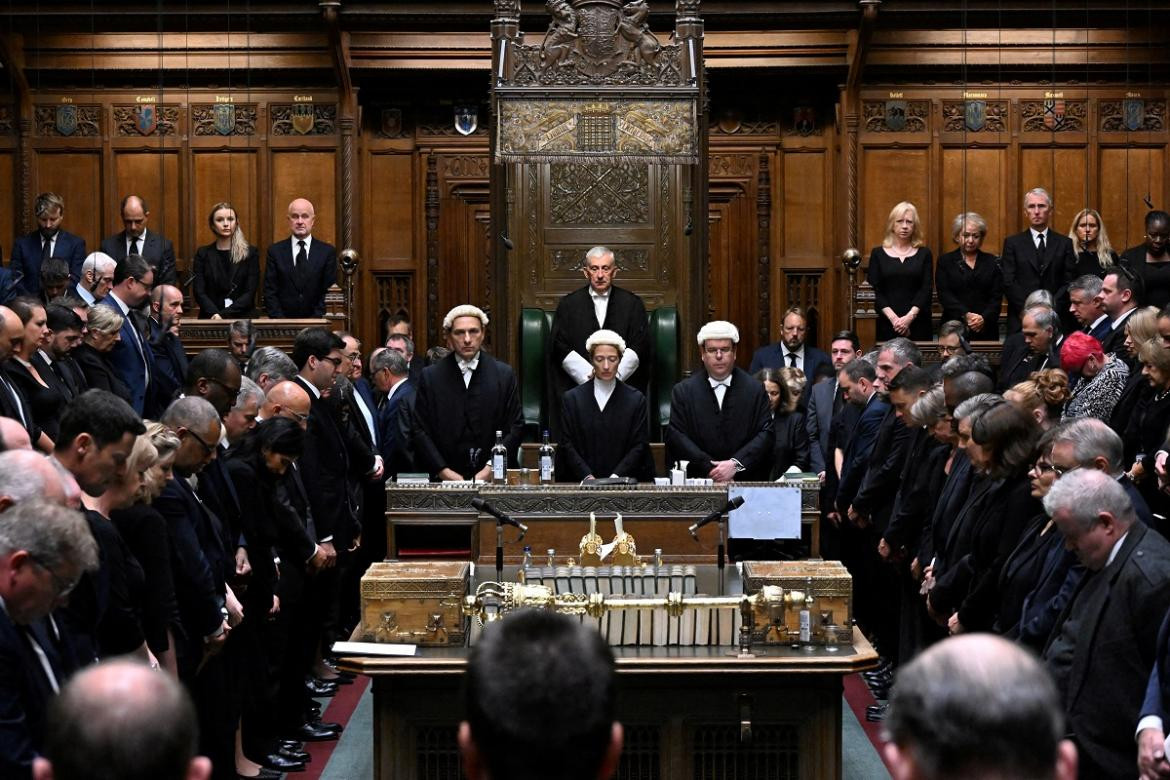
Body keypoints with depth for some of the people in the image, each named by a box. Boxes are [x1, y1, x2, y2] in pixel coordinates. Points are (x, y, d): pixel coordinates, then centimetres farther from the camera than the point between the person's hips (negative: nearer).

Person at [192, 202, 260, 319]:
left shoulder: (251, 253, 7)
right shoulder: (203, 254, 10)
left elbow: (250, 293, 0)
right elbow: (199, 292, 3)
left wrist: (223, 314, -10)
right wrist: (214, 314, -13)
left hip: (243, 318, -1)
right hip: (210, 319, 1)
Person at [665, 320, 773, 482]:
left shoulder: (755, 389, 9)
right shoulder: (682, 391, 9)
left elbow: (766, 433, 2)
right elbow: (677, 436, 1)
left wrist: (736, 464, -11)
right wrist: (710, 468, -10)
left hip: (746, 481, 0)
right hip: (697, 481, 0)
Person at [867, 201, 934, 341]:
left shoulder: (924, 254, 9)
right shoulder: (878, 254, 8)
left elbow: (926, 289, 0)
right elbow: (874, 290, 0)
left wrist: (910, 317, -13)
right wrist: (893, 317, -12)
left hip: (918, 324, 0)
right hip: (887, 323, 0)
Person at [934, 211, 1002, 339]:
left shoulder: (992, 262, 11)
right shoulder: (945, 261, 8)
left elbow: (997, 296, 3)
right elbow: (944, 295, -3)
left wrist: (984, 318, -14)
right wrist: (965, 315, -16)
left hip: (986, 329, 1)